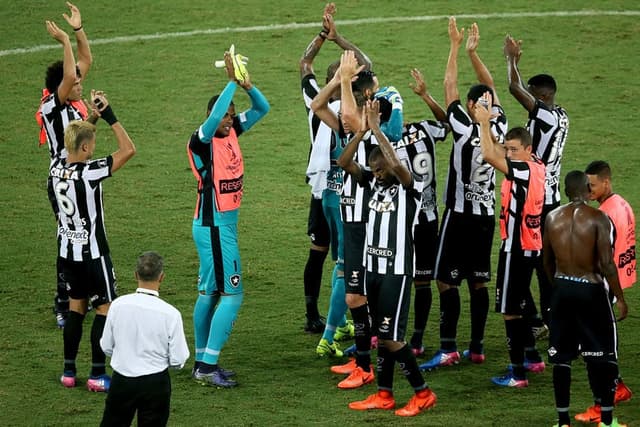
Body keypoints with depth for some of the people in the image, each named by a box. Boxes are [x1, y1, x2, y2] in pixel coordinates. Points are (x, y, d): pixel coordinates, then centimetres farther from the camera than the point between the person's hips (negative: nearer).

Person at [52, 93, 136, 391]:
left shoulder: (56, 168, -5)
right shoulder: (89, 173, -25)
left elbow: (77, 136, 17)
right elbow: (128, 149, -23)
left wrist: (94, 115, 10)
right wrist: (108, 115, -20)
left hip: (67, 251, 7)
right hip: (92, 252, -7)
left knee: (76, 306, 17)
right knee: (104, 308, 5)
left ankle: (68, 371, 19)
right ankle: (98, 375, 4)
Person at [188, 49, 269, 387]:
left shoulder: (232, 131, 6)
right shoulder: (201, 141, -16)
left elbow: (262, 108, 10)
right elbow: (213, 117, -37)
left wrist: (247, 85, -9)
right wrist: (231, 82, -32)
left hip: (226, 223, 9)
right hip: (213, 225, -9)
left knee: (209, 293, 12)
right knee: (232, 294, -11)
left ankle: (202, 362, 18)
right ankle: (208, 366, -11)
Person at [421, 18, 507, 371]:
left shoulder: (466, 130, -16)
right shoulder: (499, 128, -2)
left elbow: (450, 88, -9)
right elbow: (491, 88, 10)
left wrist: (456, 47, -2)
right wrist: (473, 51, 13)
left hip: (460, 215, -6)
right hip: (486, 214, 6)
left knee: (447, 281, -4)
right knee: (479, 282, 10)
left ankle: (448, 349, -9)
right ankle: (476, 348, 12)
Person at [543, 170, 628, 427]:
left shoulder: (552, 218, 2)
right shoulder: (597, 218, -12)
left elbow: (547, 261, 10)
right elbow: (606, 263, -15)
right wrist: (619, 297, -7)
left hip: (562, 289, 4)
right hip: (590, 290, -4)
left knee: (561, 357, 9)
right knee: (602, 356, 6)